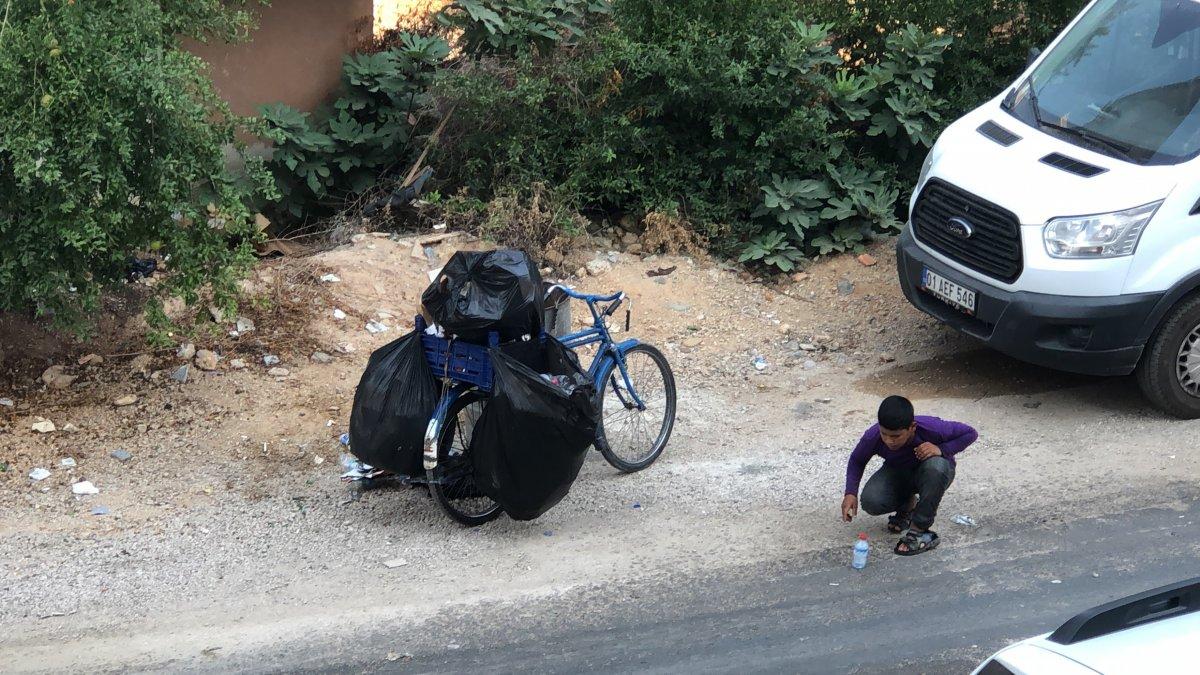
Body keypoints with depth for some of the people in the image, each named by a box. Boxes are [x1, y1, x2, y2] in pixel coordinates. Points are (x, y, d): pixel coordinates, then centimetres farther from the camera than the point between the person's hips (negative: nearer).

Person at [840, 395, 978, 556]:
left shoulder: (930, 428, -35)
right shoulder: (873, 437, -28)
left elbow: (970, 434, -20)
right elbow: (857, 461, -8)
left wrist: (941, 449, -35)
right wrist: (850, 493, -23)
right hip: (898, 473, 2)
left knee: (935, 466, -40)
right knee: (871, 502, -27)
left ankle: (919, 529, -23)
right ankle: (908, 505, 9)